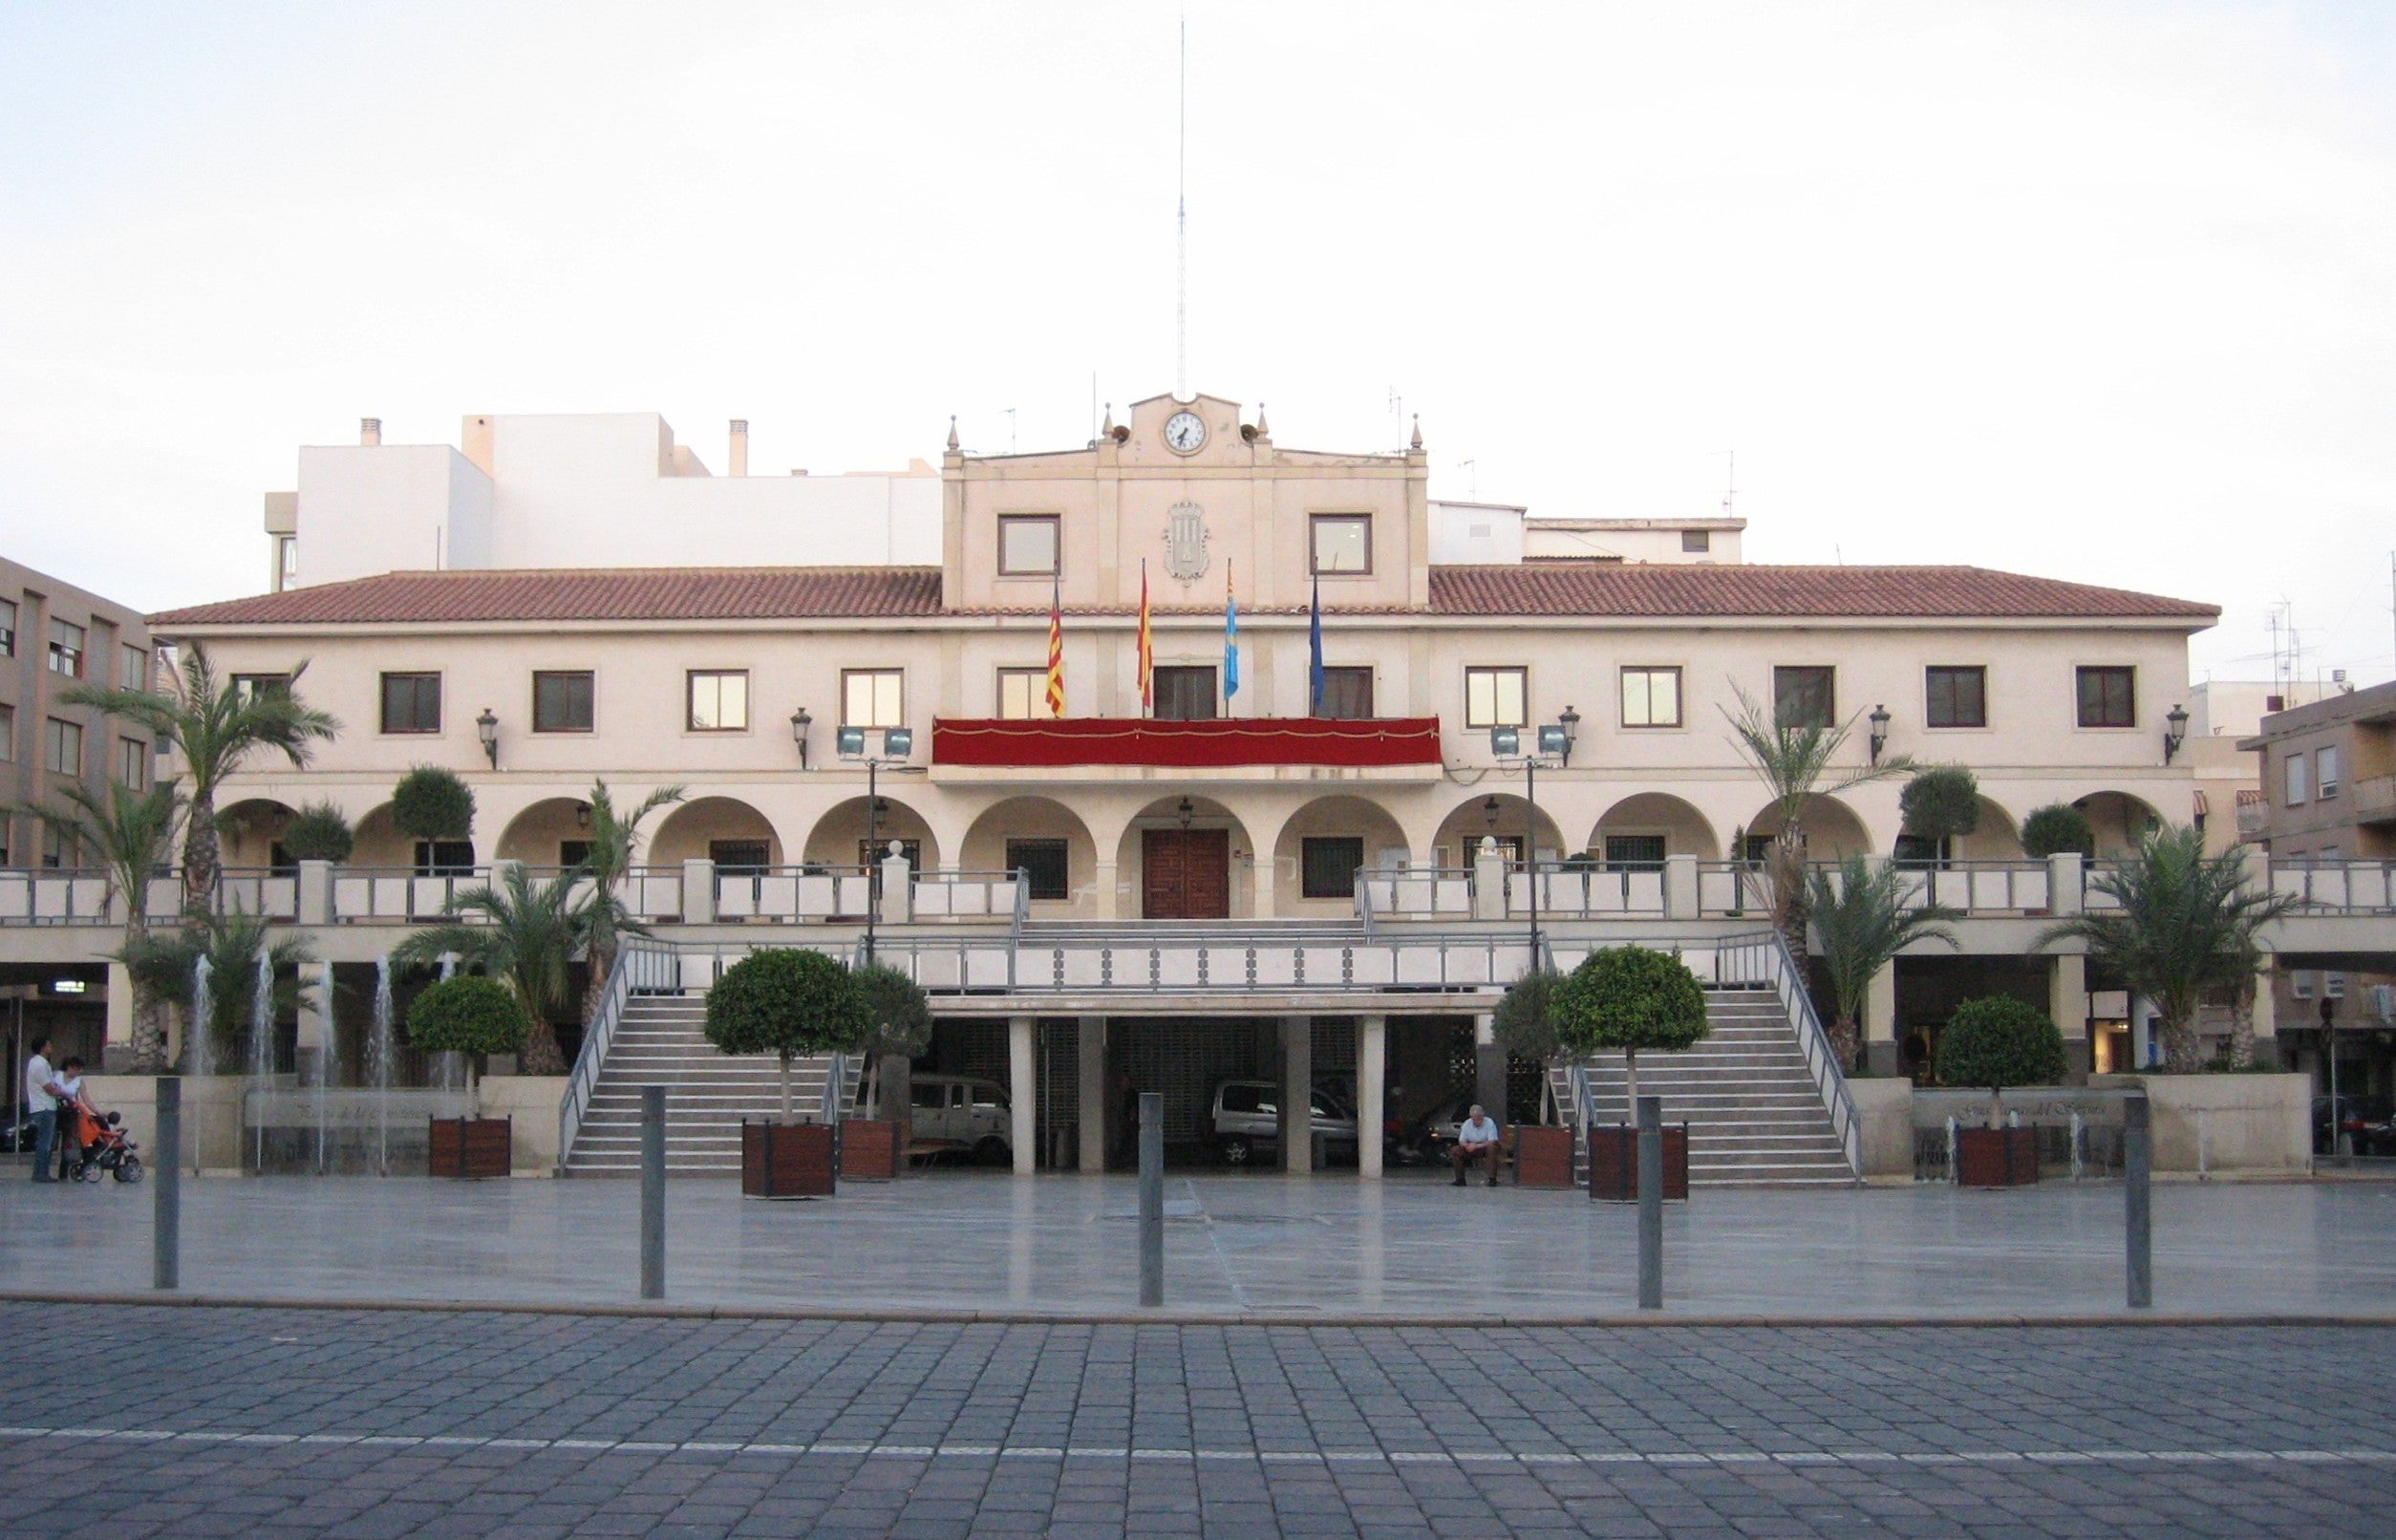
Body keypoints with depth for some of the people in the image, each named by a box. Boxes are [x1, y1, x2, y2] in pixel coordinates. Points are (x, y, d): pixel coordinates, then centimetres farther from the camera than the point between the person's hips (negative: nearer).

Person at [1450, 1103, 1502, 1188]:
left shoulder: (1489, 1123, -15)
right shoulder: (1466, 1124, -5)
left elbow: (1492, 1142, -22)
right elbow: (1461, 1142, -4)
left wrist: (1477, 1146, -32)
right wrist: (1468, 1145, -28)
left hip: (1485, 1147, -3)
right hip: (1471, 1150, 3)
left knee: (1492, 1149, -37)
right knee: (1454, 1151, -18)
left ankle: (1492, 1180, -31)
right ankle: (1460, 1179, -9)